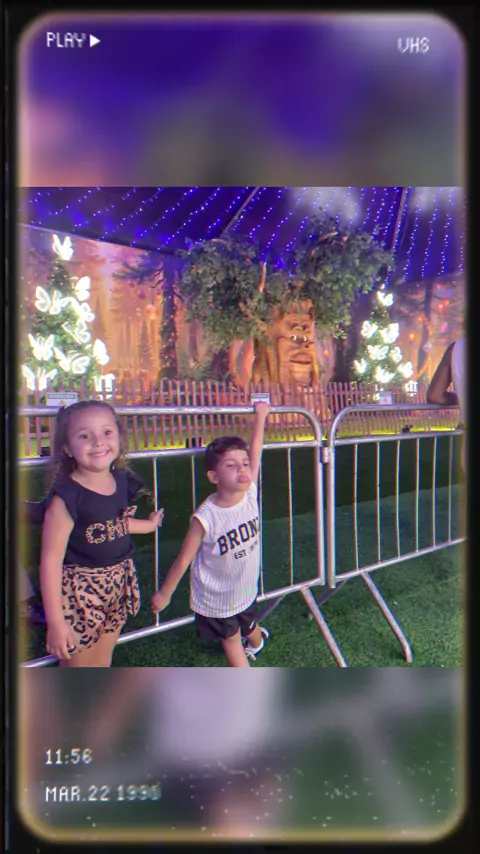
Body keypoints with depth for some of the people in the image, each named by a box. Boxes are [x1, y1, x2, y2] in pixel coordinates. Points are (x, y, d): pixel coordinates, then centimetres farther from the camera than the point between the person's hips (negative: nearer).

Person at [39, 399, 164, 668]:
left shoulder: (122, 481, -3)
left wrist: (148, 524, 35)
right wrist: (55, 622, -20)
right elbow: (51, 559, -21)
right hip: (79, 592, -6)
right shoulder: (66, 497, -22)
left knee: (103, 662, 24)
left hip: (118, 584, 6)